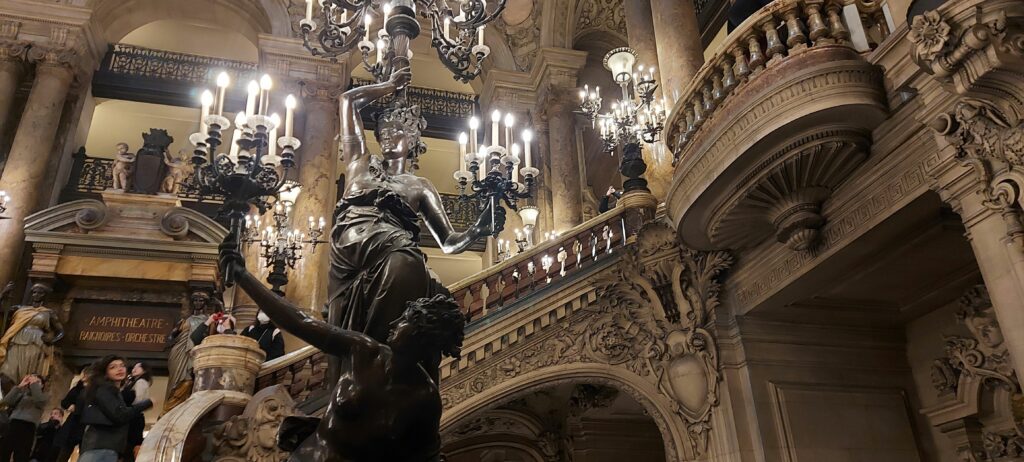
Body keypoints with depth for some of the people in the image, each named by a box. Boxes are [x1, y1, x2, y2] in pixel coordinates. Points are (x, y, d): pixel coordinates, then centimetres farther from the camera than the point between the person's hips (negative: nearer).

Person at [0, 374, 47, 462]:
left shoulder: (42, 396, 15)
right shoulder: (21, 394, 22)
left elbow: (40, 401, -9)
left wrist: (34, 384, -1)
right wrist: (19, 386, 2)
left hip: (27, 428, -3)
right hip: (13, 425, 3)